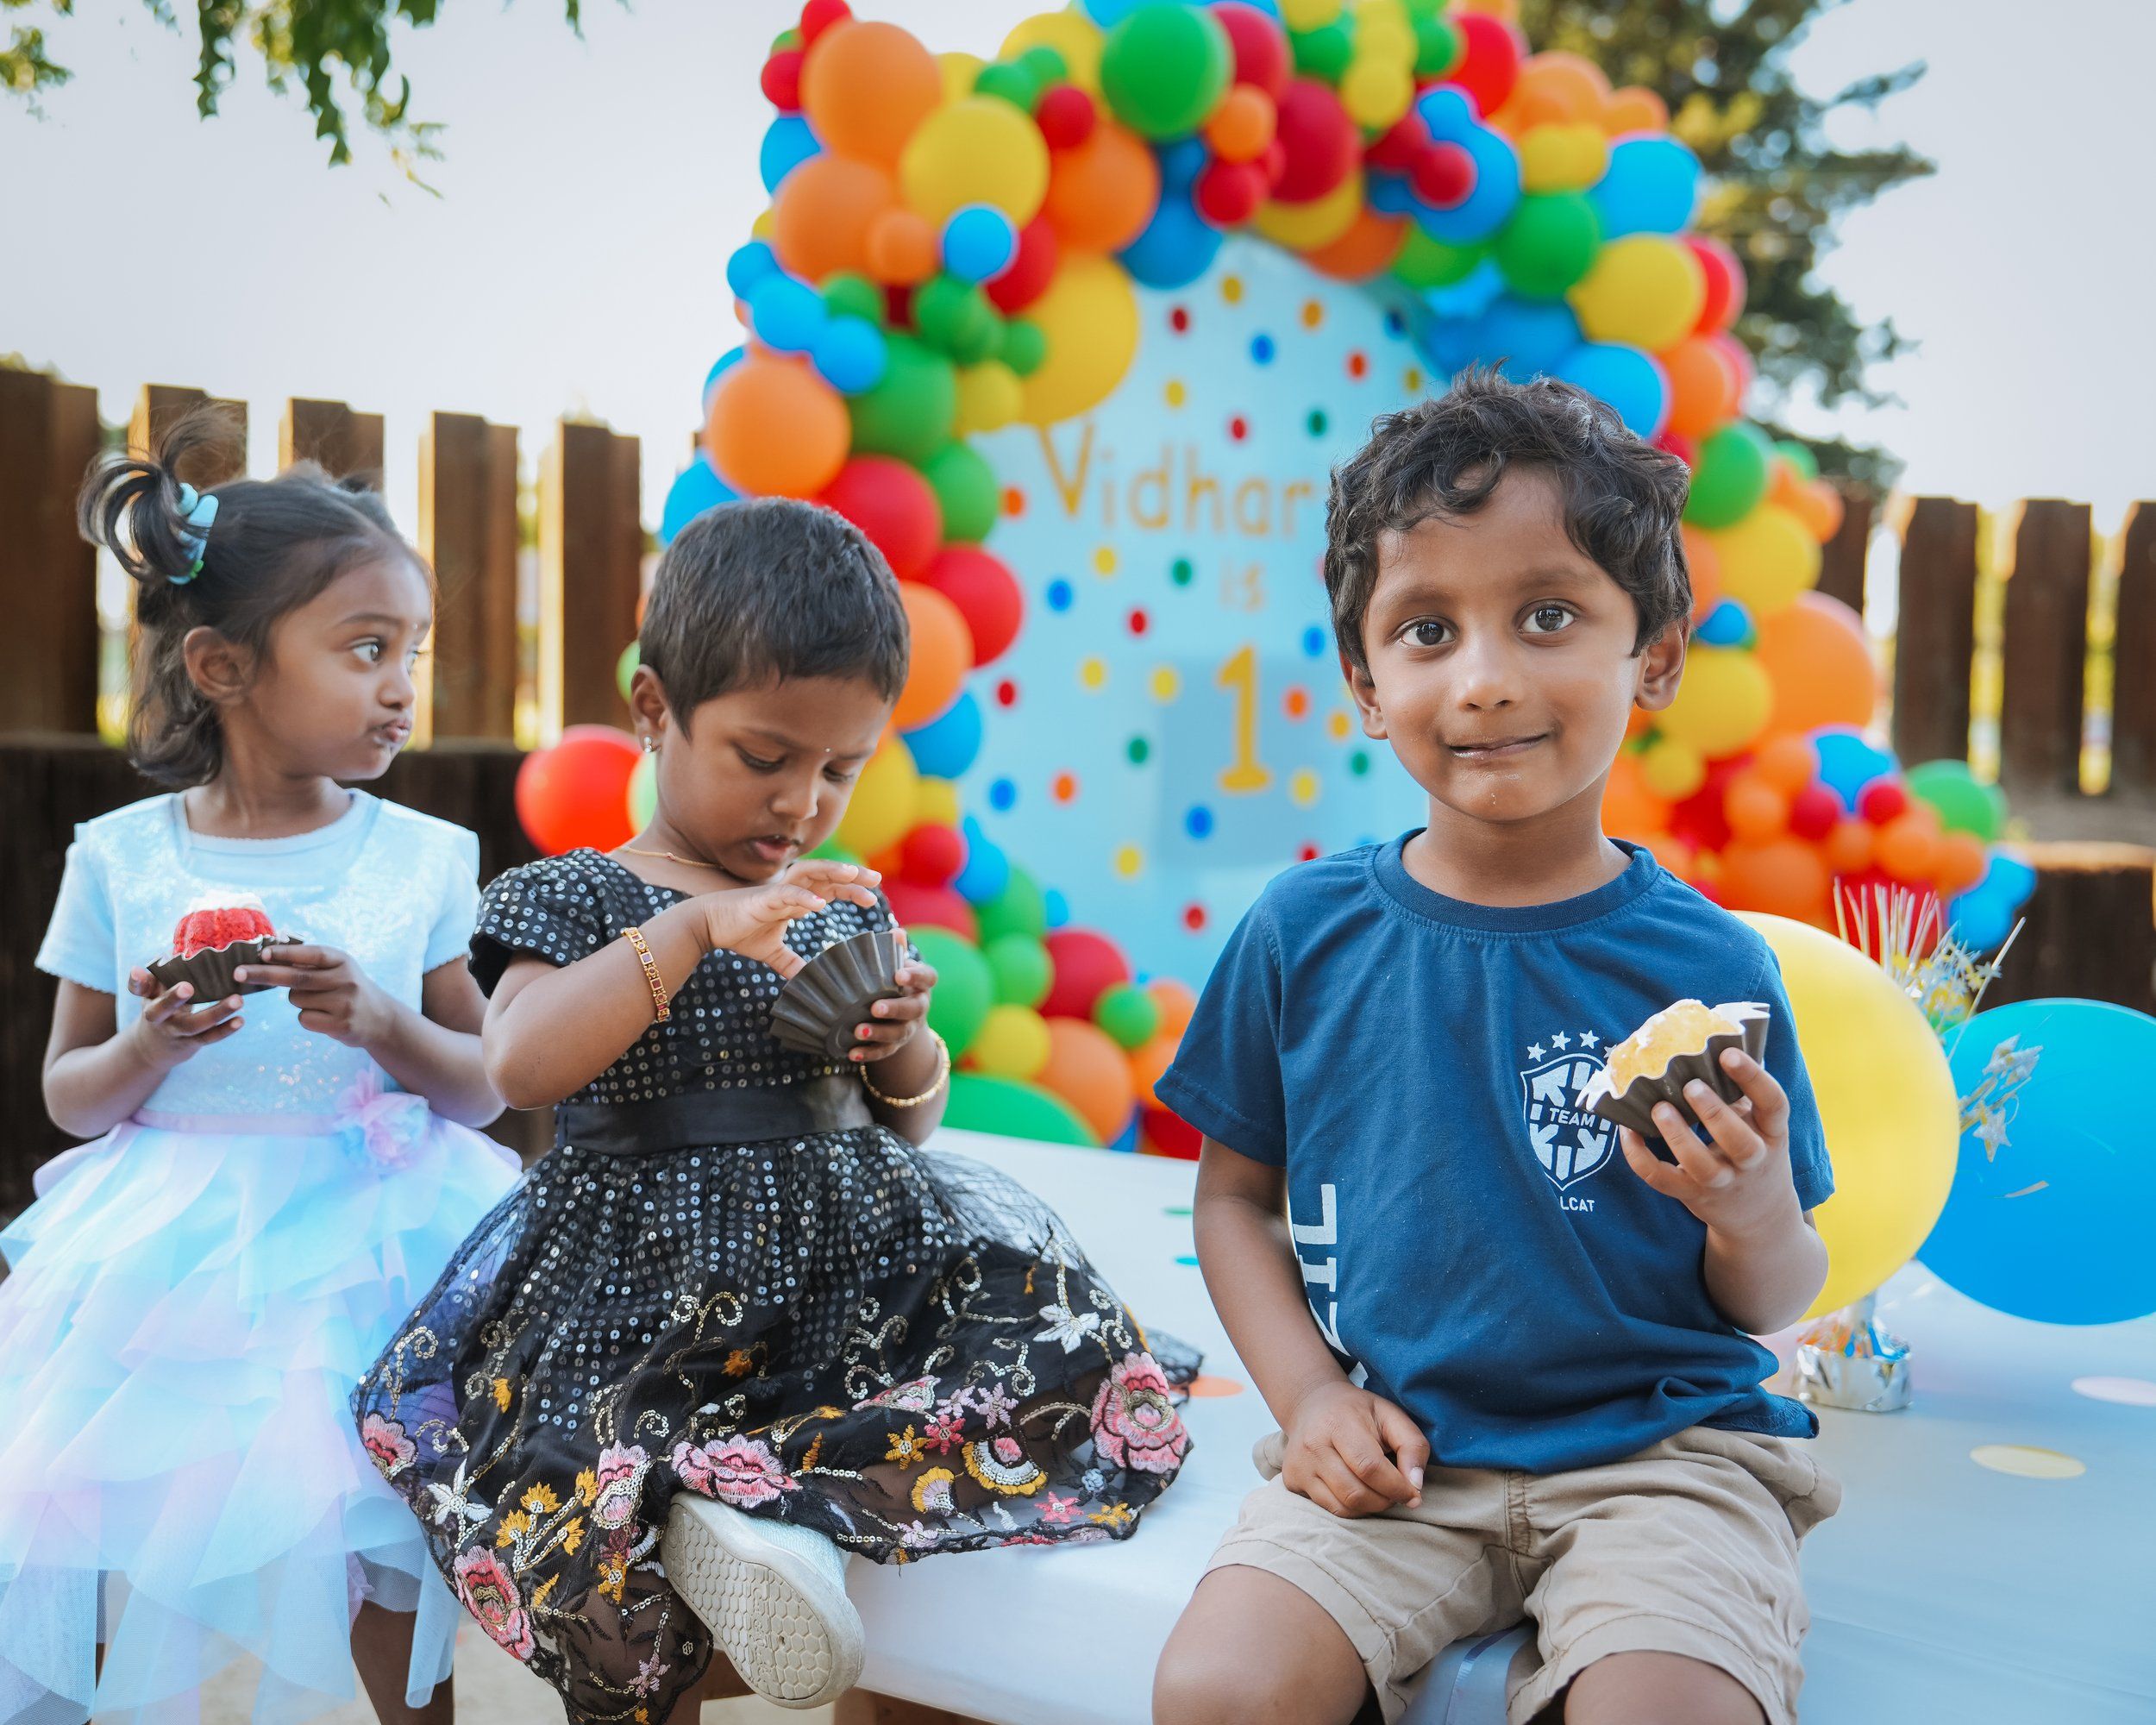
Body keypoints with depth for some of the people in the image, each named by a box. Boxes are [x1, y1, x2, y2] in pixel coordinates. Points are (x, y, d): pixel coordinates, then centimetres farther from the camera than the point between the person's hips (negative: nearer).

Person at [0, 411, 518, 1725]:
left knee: (385, 1547, 2)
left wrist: (384, 1024, -16)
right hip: (168, 1255, 1)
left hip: (365, 1239, 0)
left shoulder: (425, 857, -1)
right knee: (118, 1534, 6)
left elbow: (485, 1089, 3)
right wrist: (151, 1045, -14)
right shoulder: (121, 858, -1)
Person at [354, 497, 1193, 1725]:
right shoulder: (573, 898, 3)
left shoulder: (852, 909, 16)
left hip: (853, 1256, 5)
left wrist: (907, 1052, 0)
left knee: (1075, 1373, -23)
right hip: (649, 1283, -5)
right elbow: (520, 1065, -18)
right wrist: (697, 927, -23)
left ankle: (735, 1494, -26)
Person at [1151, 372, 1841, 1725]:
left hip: (1658, 1451, -1)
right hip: (1394, 1454, 1)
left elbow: (1772, 1302, 4)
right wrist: (1311, 1397, -5)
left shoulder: (1708, 966, -5)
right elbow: (1238, 1194, 9)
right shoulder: (1307, 932, -1)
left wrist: (1759, 1219, -18)